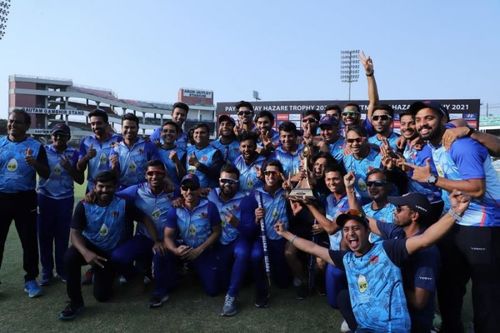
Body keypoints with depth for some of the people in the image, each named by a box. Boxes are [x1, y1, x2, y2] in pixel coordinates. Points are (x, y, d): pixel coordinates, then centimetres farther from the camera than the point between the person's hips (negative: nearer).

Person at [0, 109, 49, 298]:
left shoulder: (36, 146, -2)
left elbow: (46, 175, -5)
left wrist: (35, 163, -23)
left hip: (25, 199, -2)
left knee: (29, 240, 5)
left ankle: (30, 279, 19)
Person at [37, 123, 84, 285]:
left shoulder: (74, 153, 2)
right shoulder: (43, 150, 0)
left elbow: (80, 180, 2)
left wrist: (69, 168, -12)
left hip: (65, 199, 0)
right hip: (45, 198, 0)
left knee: (63, 236, 7)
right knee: (44, 235, 4)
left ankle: (62, 269, 21)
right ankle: (46, 271, 18)